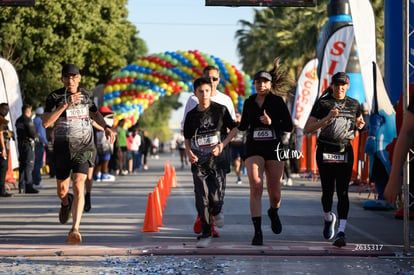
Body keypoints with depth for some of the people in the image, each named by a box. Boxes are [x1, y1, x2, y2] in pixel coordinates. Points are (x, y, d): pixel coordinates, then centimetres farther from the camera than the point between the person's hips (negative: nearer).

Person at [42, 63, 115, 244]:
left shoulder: (85, 95, 7)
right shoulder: (54, 97, -4)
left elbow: (94, 113, 27)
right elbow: (46, 122, -17)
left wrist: (106, 127, 10)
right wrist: (66, 104, -23)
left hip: (83, 148, 0)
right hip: (62, 148, 0)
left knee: (78, 186, -19)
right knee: (62, 191, 12)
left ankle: (74, 230, -25)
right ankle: (66, 204, 51)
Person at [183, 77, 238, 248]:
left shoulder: (220, 110, 0)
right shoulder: (191, 115, 5)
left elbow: (234, 129, 6)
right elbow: (187, 138, 15)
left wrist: (222, 145, -8)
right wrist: (189, 152, -4)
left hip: (217, 160, -2)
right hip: (198, 162, 2)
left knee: (216, 197, -11)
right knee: (201, 199, -3)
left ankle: (216, 212, 25)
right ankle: (206, 234, 7)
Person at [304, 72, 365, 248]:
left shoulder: (354, 104, 9)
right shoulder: (322, 104, 0)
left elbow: (359, 122, 27)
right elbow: (308, 129, -7)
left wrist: (360, 124, 2)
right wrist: (327, 118, -20)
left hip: (345, 152, 1)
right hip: (325, 152, -1)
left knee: (342, 192, -9)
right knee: (327, 191, 3)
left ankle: (341, 232, -14)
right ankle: (329, 218, 34)